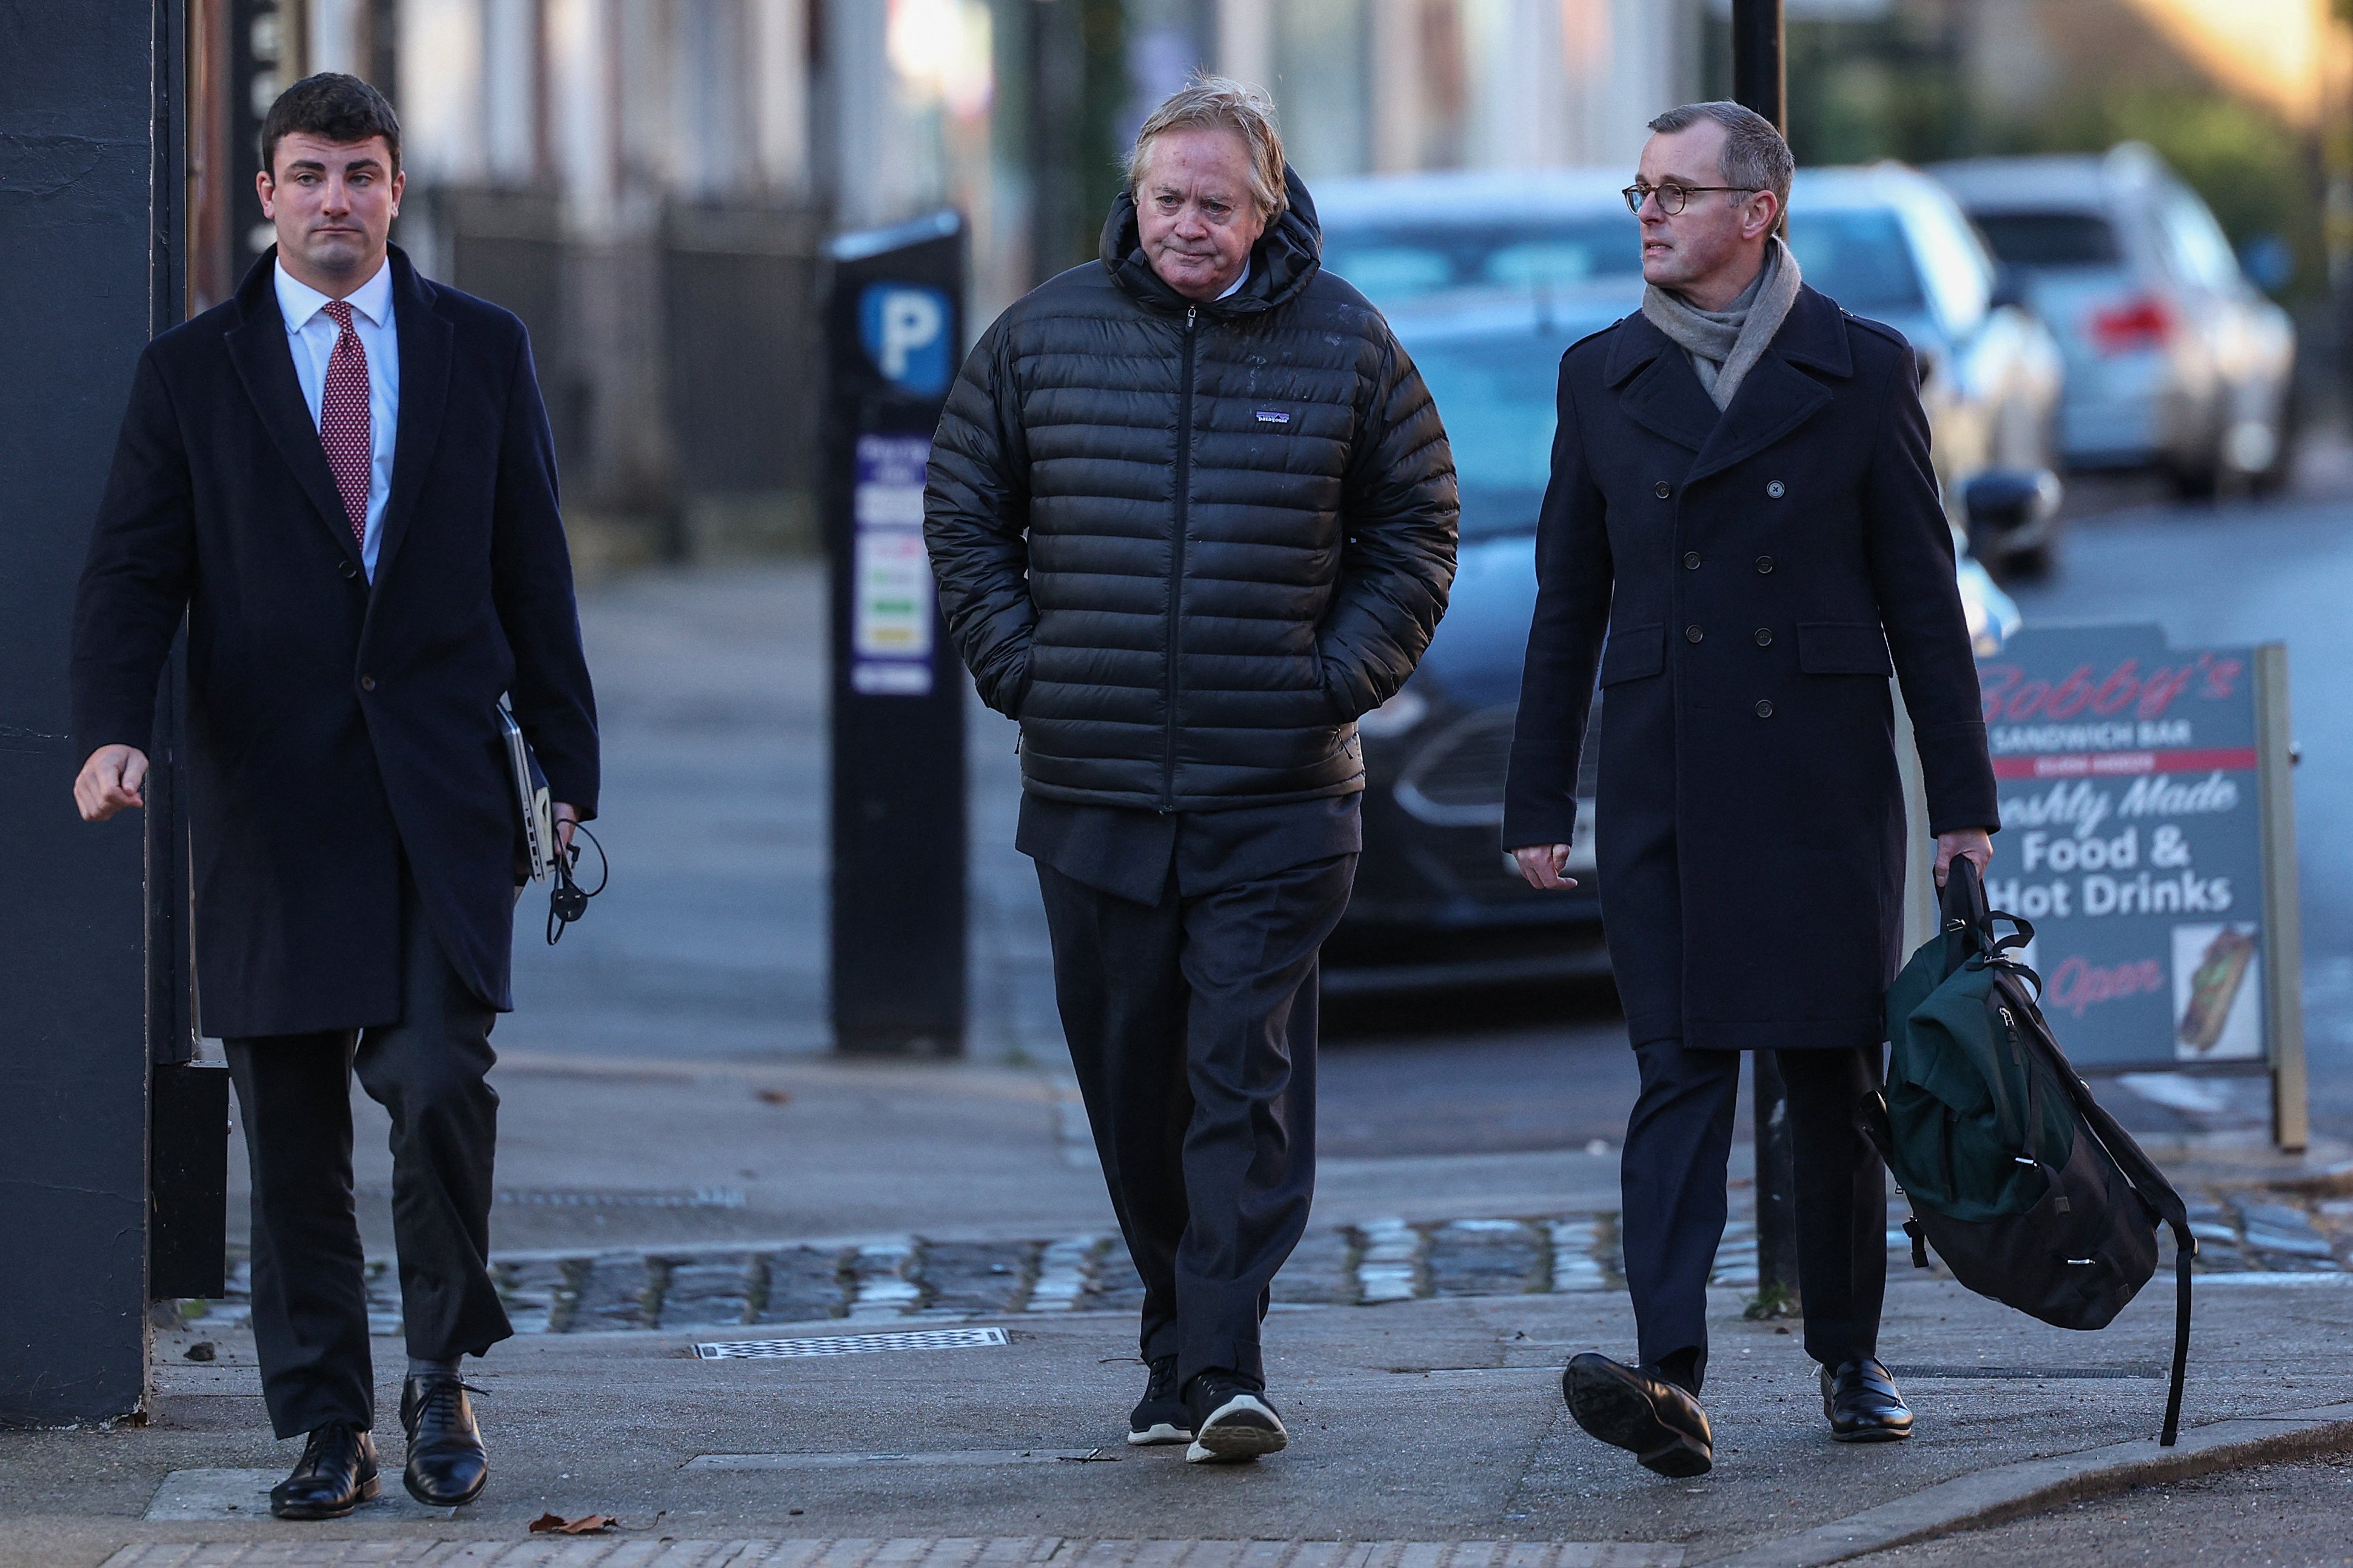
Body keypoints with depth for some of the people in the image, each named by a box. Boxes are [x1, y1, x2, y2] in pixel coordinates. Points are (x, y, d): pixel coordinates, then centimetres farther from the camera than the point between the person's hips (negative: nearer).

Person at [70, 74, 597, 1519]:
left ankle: (442, 1375, 7)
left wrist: (569, 775, 6)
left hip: (442, 789, 0)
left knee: (440, 1084, -14)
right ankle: (327, 1429, 11)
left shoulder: (483, 352, 10)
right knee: (292, 1136, 2)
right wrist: (115, 733, -15)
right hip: (273, 796, 1)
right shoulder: (192, 372, 7)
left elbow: (533, 571, 11)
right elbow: (135, 573, 3)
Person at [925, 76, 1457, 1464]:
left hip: (1276, 791, -2)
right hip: (1093, 788, 2)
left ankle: (1225, 1362, -12)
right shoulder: (1045, 334, 5)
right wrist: (1023, 667, 4)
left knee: (1248, 1078, -9)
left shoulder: (1343, 343, 2)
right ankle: (1178, 1341, 20)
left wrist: (1339, 677, -1)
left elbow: (1416, 530, 10)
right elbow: (965, 513, 14)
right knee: (1132, 1082, 8)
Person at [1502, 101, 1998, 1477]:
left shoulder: (1861, 370, 3)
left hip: (1824, 780, -1)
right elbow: (1569, 604, 12)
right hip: (1664, 791, 1)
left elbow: (1922, 591, 3)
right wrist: (1540, 804, 9)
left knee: (1837, 1076, 6)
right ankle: (1674, 1382, -20)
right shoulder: (1603, 378, 9)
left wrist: (1963, 796, 1)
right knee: (1681, 1070, -9)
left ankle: (1850, 1359, 22)